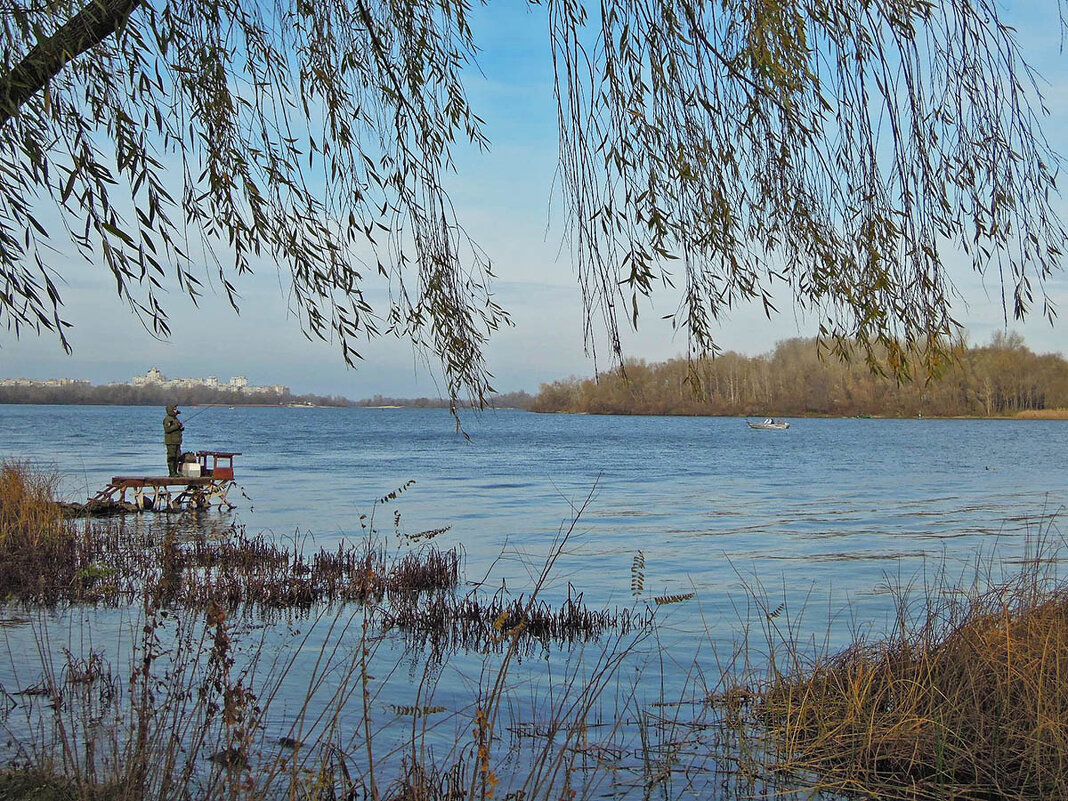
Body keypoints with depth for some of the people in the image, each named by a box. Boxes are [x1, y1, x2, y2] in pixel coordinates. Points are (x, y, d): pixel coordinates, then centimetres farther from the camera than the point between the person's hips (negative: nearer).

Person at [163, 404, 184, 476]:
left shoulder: (175, 418, 18)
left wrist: (181, 427, 6)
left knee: (178, 457, 9)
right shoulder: (167, 419, -10)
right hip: (171, 442, -9)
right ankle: (171, 473, -5)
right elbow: (167, 429, -22)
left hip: (177, 442, 9)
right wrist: (176, 426, -23)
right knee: (171, 457, -7)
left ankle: (175, 471, 16)